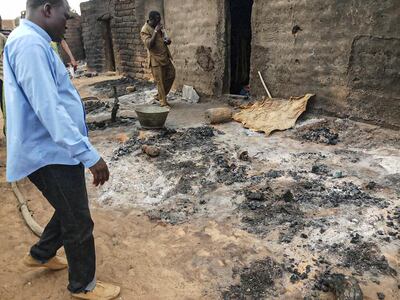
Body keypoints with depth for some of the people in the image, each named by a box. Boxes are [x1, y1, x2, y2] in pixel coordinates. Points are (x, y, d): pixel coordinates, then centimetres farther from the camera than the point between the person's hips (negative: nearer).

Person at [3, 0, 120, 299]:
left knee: (70, 211, 25)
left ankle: (41, 254, 45)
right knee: (79, 223, 5)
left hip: (54, 151, 10)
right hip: (51, 154, -10)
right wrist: (90, 155, -28)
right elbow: (49, 111, -28)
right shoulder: (30, 44, -20)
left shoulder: (32, 42, 15)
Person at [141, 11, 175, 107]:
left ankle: (160, 95, 26)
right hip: (156, 59, -8)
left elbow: (165, 38, 19)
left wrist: (167, 40, -6)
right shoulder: (145, 30, -13)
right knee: (160, 81, -3)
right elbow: (149, 45, -26)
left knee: (171, 75, 11)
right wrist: (155, 31, -25)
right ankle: (163, 102, 8)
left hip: (165, 57, 8)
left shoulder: (159, 26, 9)